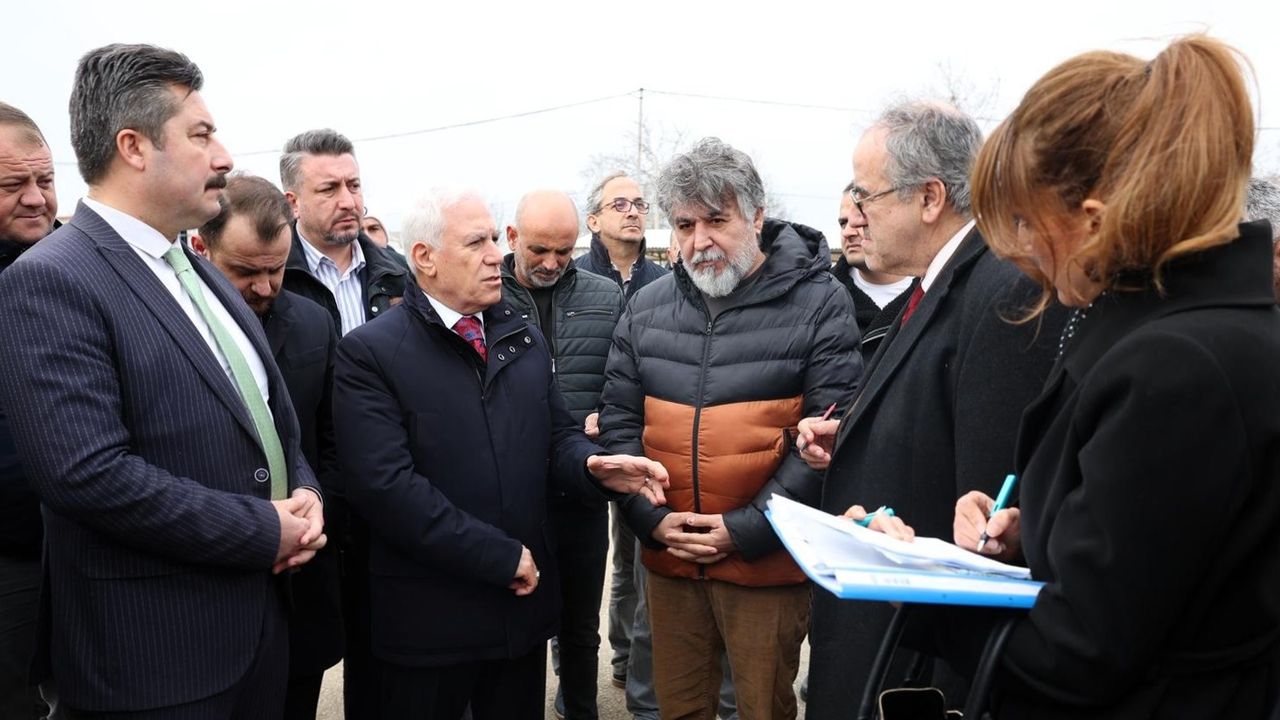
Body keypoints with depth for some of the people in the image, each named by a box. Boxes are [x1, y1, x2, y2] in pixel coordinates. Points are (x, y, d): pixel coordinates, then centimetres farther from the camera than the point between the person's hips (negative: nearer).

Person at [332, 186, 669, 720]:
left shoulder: (524, 339, 9)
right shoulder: (369, 353, -11)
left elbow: (556, 436, 10)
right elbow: (387, 486, -20)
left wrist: (594, 464, -14)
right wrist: (503, 556, -19)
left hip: (523, 599, 5)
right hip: (429, 617, -5)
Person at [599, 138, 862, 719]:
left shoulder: (819, 303, -8)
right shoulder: (646, 308, 6)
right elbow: (618, 420, 8)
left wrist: (745, 529, -15)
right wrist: (651, 518, -5)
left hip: (767, 562, -3)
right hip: (668, 558, 4)